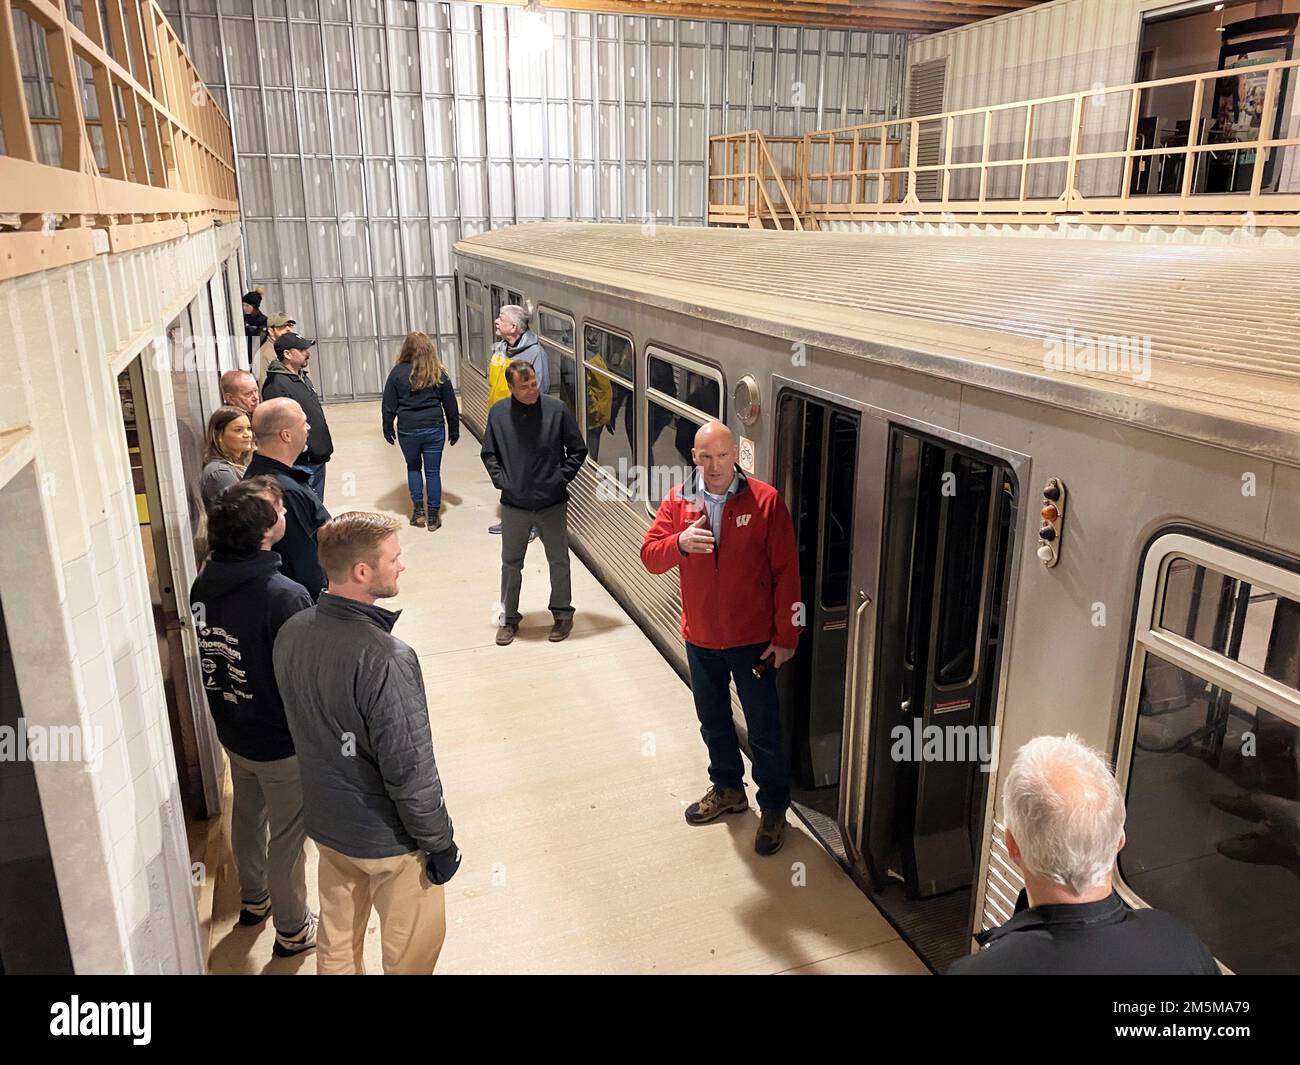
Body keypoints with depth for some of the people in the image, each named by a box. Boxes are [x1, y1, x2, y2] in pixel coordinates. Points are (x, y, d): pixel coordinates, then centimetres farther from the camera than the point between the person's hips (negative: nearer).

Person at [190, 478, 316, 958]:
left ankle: (253, 899, 51)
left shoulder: (204, 585, -9)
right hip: (281, 742, -7)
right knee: (287, 836, 13)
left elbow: (211, 657, 4)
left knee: (247, 815, 28)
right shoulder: (285, 597, -32)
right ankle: (292, 929, 33)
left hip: (231, 730, 7)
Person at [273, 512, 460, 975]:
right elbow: (408, 770, -27)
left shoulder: (291, 633, -9)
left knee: (337, 939, 27)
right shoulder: (385, 659, -33)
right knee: (411, 947, 18)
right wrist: (440, 843, -12)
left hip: (326, 823, 7)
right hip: (387, 838, -7)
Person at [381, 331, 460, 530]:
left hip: (407, 430, 0)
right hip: (434, 429, 0)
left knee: (413, 467, 21)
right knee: (433, 472, 7)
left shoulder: (398, 372, -4)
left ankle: (418, 510, 17)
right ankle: (433, 517, 10)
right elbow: (450, 405, 4)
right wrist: (454, 430, 14)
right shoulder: (439, 373, -1)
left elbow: (388, 405, -1)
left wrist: (388, 429, 11)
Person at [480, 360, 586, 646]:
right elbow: (488, 454, 8)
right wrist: (501, 480, -4)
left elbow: (577, 450, -2)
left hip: (552, 504, -1)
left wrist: (561, 478, -9)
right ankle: (509, 619, 29)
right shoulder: (498, 413, -4)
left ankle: (563, 614, 30)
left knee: (559, 561, 12)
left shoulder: (557, 410, -10)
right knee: (511, 563, 13)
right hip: (513, 505, 2)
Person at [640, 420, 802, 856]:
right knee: (713, 721, 21)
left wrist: (785, 636, -11)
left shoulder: (766, 501, -14)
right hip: (700, 638, 4)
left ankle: (774, 808, 28)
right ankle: (727, 789, 44)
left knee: (764, 729, 8)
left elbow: (786, 573, -11)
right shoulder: (678, 500, -3)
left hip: (753, 639, -4)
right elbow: (649, 556, -6)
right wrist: (680, 543, -28)